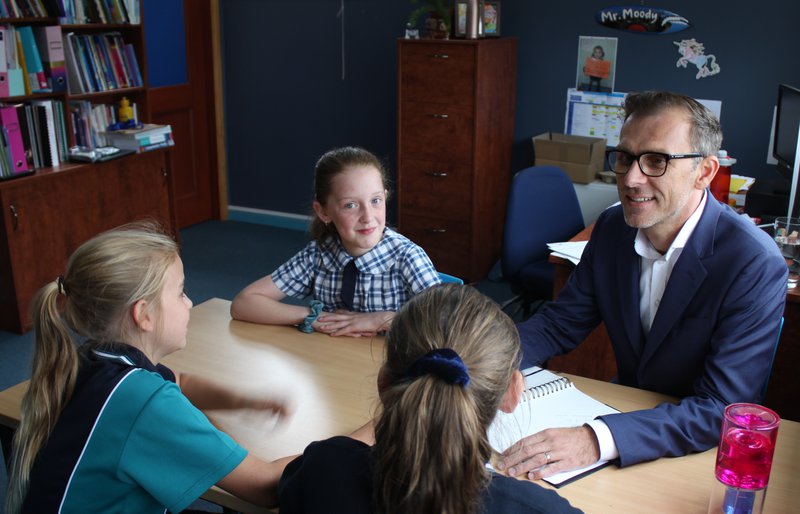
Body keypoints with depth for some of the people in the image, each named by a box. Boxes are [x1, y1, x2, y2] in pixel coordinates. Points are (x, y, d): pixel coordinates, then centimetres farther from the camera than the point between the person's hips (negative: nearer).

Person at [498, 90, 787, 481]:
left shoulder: (756, 265, -24)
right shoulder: (612, 226, -6)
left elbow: (721, 409, -28)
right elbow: (560, 324, 3)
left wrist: (598, 440, -41)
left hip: (702, 449, -5)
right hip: (625, 403, 5)